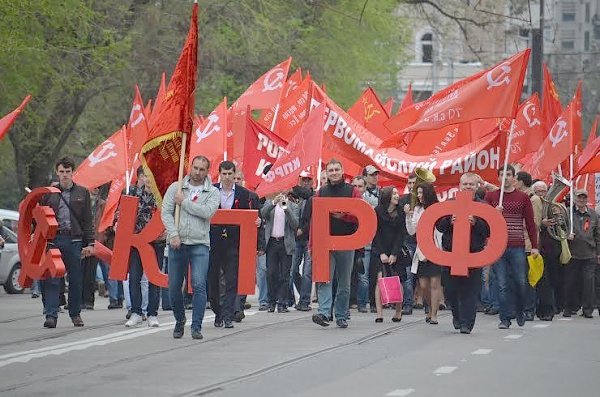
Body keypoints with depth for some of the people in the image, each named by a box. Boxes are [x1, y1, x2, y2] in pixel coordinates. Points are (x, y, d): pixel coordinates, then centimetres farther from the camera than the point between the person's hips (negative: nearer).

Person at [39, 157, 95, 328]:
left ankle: (75, 313, 17)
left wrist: (90, 243, 2)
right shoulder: (49, 193, 9)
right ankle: (51, 315, -7)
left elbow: (88, 220, 8)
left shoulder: (82, 193, 9)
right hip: (53, 240, 0)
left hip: (74, 241, 0)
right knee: (51, 279, -6)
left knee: (76, 279, 5)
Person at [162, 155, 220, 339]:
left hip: (200, 244, -2)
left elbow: (208, 211, -14)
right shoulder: (175, 188, 8)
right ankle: (179, 321, 27)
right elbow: (166, 212, 0)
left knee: (199, 286, -13)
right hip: (177, 244, 2)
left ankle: (196, 326, -11)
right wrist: (174, 234, -12)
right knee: (174, 286, 6)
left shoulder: (212, 192, 5)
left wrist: (184, 202, -9)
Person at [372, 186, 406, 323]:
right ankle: (379, 314, -15)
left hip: (396, 251, 2)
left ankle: (398, 312, 11)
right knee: (380, 279, -13)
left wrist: (394, 254, -8)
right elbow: (376, 233, -3)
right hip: (380, 251, -2)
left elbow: (401, 234, 0)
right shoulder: (377, 211, -2)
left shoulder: (400, 213, 3)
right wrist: (381, 253, -9)